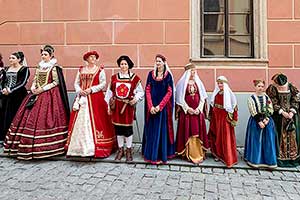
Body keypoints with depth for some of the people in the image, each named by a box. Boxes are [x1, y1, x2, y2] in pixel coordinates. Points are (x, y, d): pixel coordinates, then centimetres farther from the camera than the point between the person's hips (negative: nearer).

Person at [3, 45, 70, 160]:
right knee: (30, 118, 3)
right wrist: (33, 88, 0)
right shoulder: (40, 66, 15)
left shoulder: (54, 67, -4)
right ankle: (29, 144, 12)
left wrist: (43, 88, -13)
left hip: (49, 95, -7)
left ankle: (46, 148, -1)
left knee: (44, 119, -10)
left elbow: (56, 82, -9)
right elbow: (35, 80, 19)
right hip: (37, 94, 7)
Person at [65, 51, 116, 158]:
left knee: (95, 121, -7)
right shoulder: (81, 70, 15)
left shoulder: (100, 70, 4)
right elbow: (76, 83, 12)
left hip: (95, 99, -4)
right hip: (81, 98, 4)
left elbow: (103, 84, -4)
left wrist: (91, 89, -13)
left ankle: (97, 147, 1)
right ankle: (80, 146, 13)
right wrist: (79, 90, -7)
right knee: (80, 121, 2)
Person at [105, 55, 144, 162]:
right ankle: (120, 150, 25)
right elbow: (109, 92, 11)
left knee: (128, 128, 1)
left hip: (128, 106, -2)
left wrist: (136, 98, -15)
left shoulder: (134, 78, 0)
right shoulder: (114, 77, 7)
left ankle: (129, 150, 19)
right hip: (117, 106, 3)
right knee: (118, 128, 8)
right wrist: (109, 106, 9)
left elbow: (140, 92, 4)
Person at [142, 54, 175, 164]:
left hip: (163, 106, -2)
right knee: (151, 130, 7)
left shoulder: (168, 75, 0)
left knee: (161, 130, 1)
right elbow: (147, 90, 2)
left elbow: (169, 92, -5)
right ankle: (150, 154, 19)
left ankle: (161, 155, 10)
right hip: (152, 106, 3)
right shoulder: (151, 74, 7)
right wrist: (151, 106, -10)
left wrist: (160, 106, -15)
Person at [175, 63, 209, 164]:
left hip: (198, 111, 3)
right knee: (187, 132, 1)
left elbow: (202, 97, 7)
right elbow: (180, 98, -3)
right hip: (186, 111, -3)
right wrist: (188, 108, -11)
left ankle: (199, 153, 14)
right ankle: (188, 153, 10)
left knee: (198, 132, 5)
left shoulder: (198, 83, 9)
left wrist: (199, 108, -6)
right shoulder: (182, 83, 0)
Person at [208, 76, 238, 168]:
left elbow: (234, 108, -10)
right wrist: (211, 117, 10)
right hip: (216, 118, 5)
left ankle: (228, 158, 9)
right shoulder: (215, 93, 7)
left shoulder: (229, 94, -8)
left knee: (226, 137, -1)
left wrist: (233, 120, -14)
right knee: (216, 136, 12)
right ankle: (218, 154, 26)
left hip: (225, 119, -5)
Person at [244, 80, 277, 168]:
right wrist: (259, 121, -15)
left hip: (267, 121, 3)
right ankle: (255, 160, 11)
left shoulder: (267, 97, 8)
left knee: (268, 141, 3)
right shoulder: (251, 98, -3)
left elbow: (270, 110, 2)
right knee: (256, 141, 0)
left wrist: (266, 119, -12)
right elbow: (253, 112, -9)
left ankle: (269, 161, 13)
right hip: (256, 122, -3)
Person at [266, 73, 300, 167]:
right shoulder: (272, 89, -9)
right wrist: (282, 112, -16)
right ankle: (280, 157, 7)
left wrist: (292, 111, -10)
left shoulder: (291, 87, 3)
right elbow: (273, 104, -10)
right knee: (280, 135, -2)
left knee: (292, 135, 7)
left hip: (291, 115, 4)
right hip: (278, 117, -4)